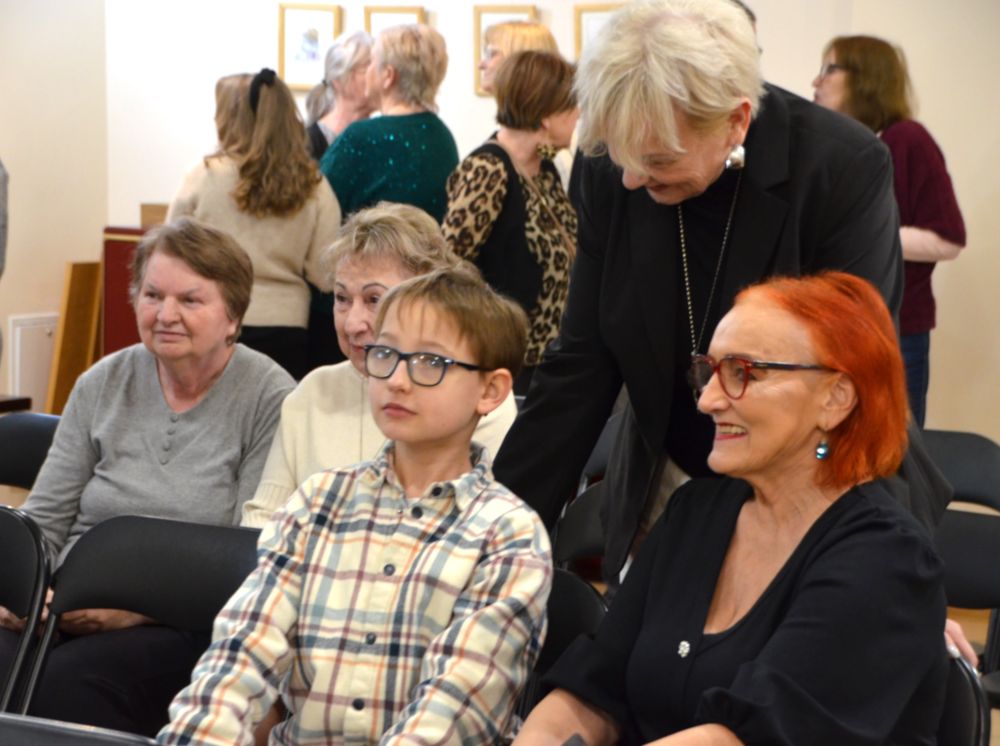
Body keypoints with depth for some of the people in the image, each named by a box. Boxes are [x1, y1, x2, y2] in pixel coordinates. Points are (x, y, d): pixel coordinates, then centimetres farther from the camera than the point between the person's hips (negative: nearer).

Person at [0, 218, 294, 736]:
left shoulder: (270, 400, -2)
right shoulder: (102, 385, 13)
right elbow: (44, 520, 14)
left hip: (188, 623, -4)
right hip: (71, 606, 4)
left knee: (69, 682, -33)